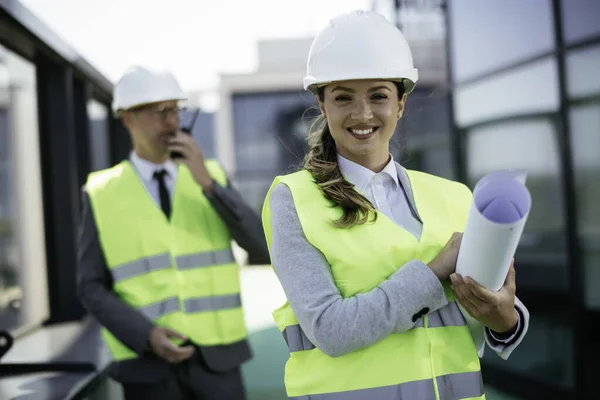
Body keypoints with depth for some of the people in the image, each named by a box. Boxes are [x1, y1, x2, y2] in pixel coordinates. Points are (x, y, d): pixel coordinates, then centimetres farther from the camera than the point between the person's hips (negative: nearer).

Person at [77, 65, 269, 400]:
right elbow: (93, 289, 0)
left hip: (216, 357, 1)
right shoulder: (102, 195, 1)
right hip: (147, 362, -1)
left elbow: (263, 249, -6)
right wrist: (147, 335, -17)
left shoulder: (212, 176, 5)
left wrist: (208, 183, -17)